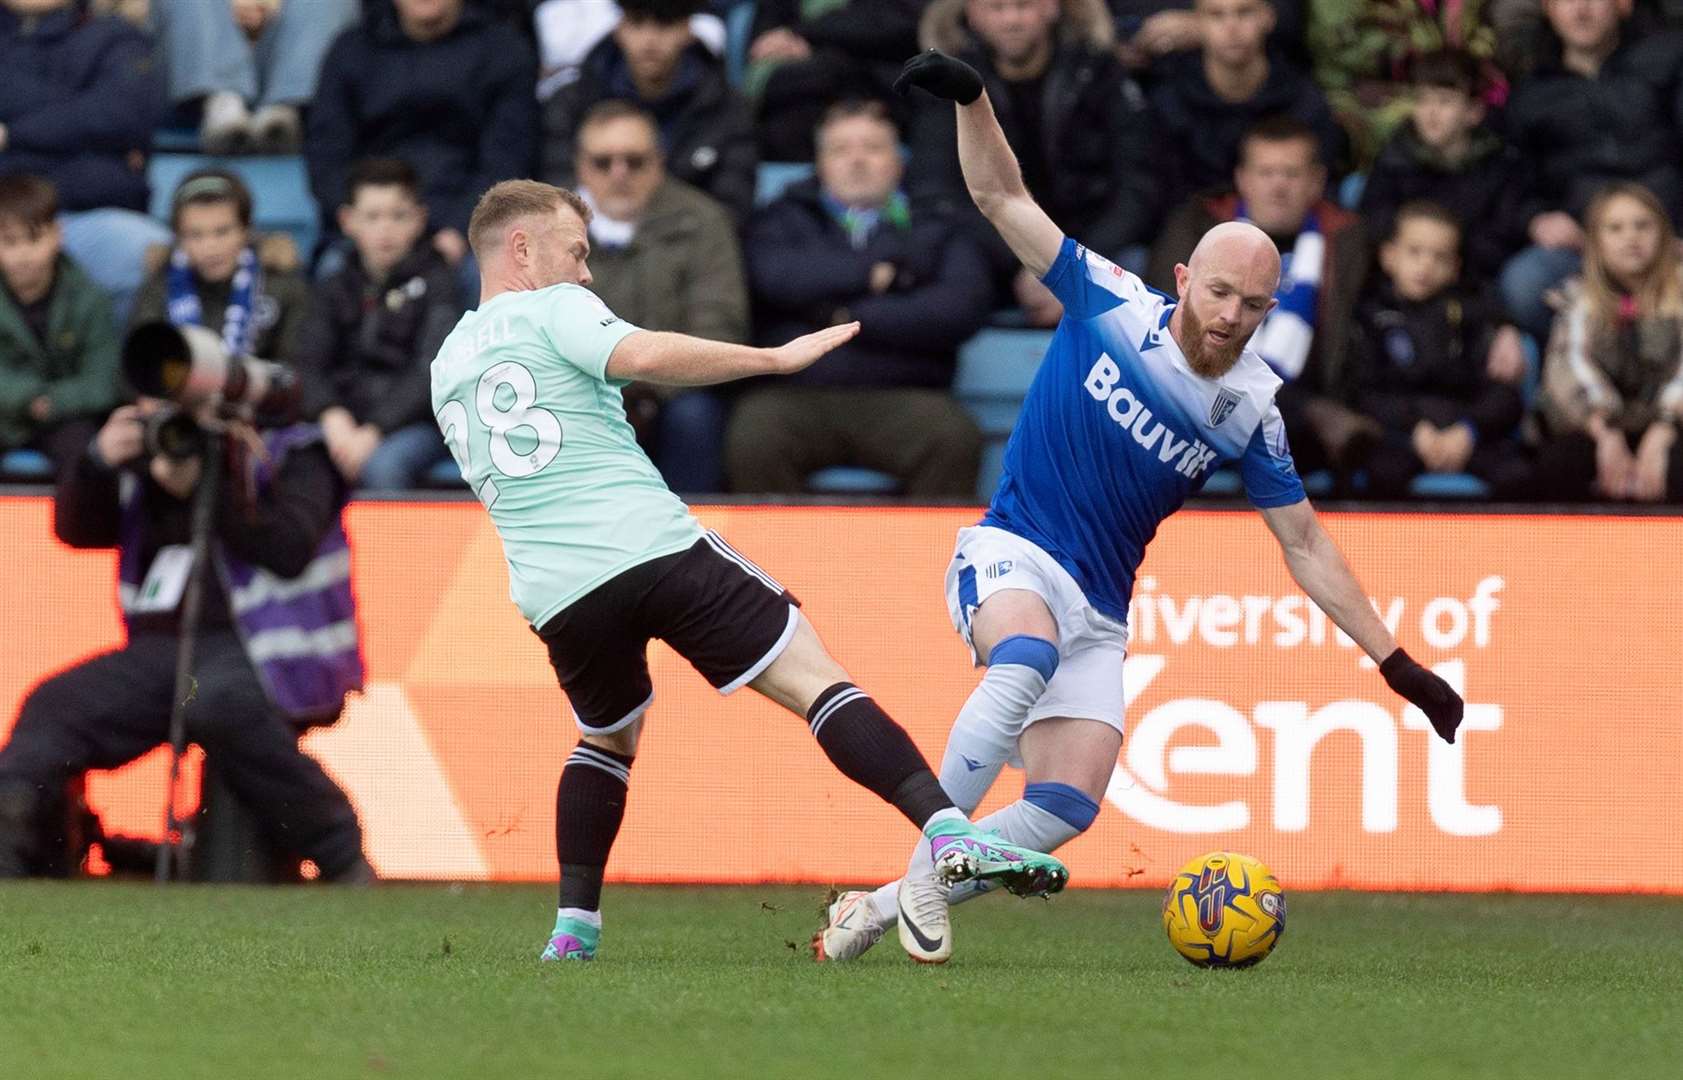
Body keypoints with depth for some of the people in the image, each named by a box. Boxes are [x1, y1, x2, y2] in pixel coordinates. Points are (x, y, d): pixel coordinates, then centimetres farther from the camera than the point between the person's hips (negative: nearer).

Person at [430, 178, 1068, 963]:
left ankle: (573, 926, 23)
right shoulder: (552, 310, 3)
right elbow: (642, 357, -17)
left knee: (607, 737, 31)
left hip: (556, 593, 6)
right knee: (815, 679, -11)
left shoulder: (446, 369, 23)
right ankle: (947, 834, -27)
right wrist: (777, 358, -13)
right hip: (656, 544, -6)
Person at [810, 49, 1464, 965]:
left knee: (1067, 810, -13)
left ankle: (878, 909, -3)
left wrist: (1399, 667, 4)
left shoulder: (1250, 409, 0)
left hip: (1098, 612, 4)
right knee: (1027, 659, -39)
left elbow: (1305, 547, 7)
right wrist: (970, 99, -21)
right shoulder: (1112, 306, -7)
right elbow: (1002, 198, -4)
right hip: (1011, 554, -4)